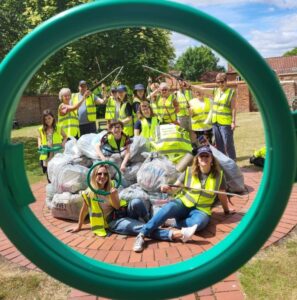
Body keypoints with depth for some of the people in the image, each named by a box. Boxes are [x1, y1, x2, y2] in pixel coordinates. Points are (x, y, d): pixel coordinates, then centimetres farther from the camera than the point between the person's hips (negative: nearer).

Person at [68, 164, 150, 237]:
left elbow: (117, 206, -2)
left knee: (136, 202, -28)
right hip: (113, 221, -4)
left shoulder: (111, 188, 1)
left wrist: (113, 196, -22)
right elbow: (84, 210, 5)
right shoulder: (89, 193, -9)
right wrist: (79, 227, 16)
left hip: (122, 212, 4)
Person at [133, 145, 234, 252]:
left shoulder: (218, 175, 0)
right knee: (169, 207, -36)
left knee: (199, 222, -38)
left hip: (201, 210, 0)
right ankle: (142, 234, -39)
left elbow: (222, 195, 13)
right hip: (183, 203, 0)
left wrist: (227, 210, 25)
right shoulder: (189, 171, 0)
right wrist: (168, 189, -22)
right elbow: (175, 187, 1)